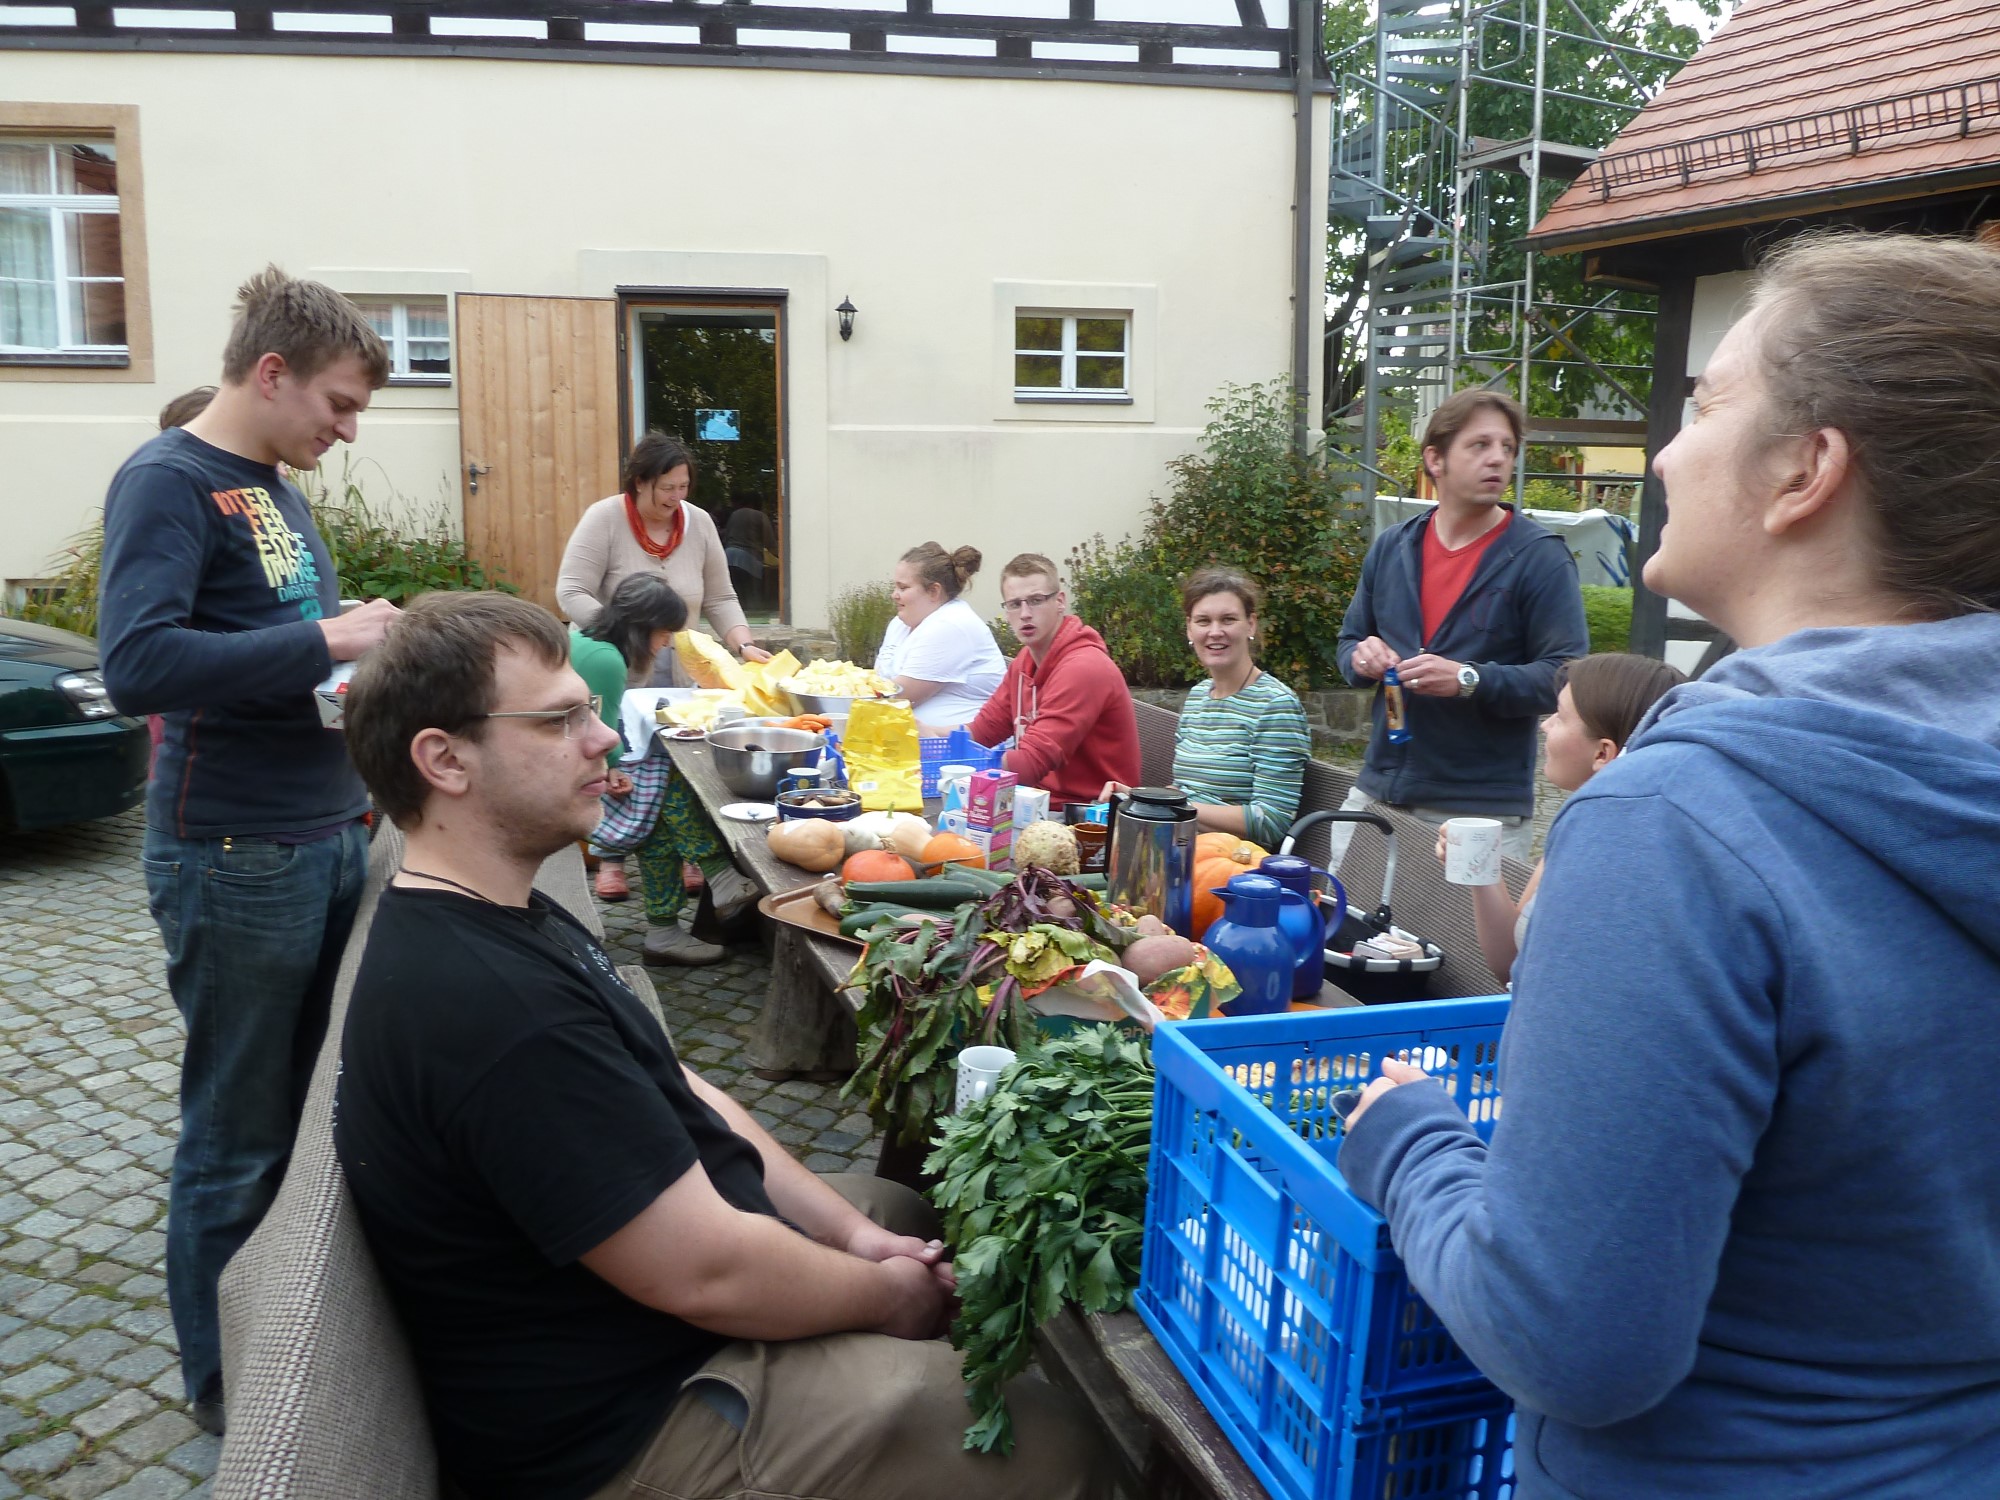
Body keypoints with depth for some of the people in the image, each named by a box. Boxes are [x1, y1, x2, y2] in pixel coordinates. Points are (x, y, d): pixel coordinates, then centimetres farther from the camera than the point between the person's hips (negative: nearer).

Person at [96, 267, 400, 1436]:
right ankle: (228, 1380, 25)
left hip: (332, 837, 8)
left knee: (316, 1109, 18)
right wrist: (323, 641, -24)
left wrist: (370, 642, 4)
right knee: (241, 1136, 6)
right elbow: (138, 664, -27)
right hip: (239, 859, -8)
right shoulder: (169, 481, -13)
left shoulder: (278, 486, 12)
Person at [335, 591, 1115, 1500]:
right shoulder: (493, 1004, -33)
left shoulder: (504, 921, 3)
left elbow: (679, 1090, 7)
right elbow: (706, 1273, -29)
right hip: (631, 1423, -10)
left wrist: (851, 1230, -1)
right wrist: (886, 1296, -10)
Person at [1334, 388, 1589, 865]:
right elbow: (1350, 640, 20)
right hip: (1377, 791, 5)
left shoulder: (1541, 557, -5)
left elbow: (1565, 676, -12)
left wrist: (1469, 679, -24)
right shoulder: (1391, 547, 10)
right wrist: (1362, 658, -3)